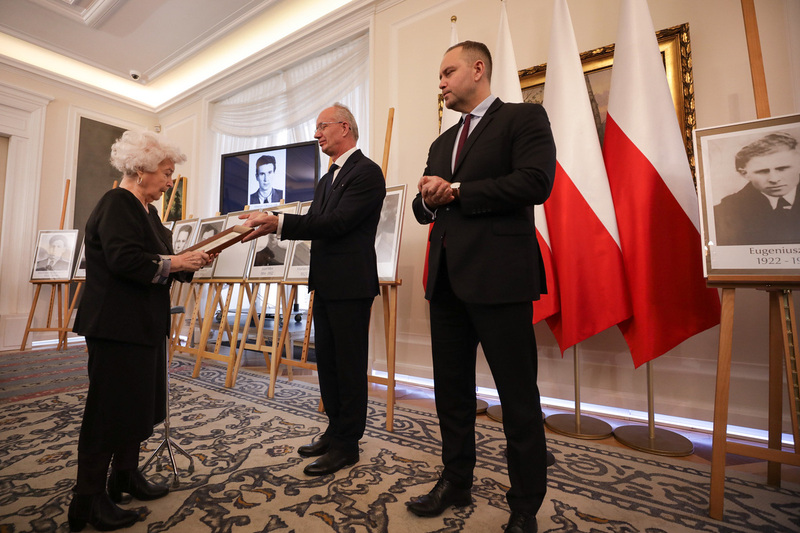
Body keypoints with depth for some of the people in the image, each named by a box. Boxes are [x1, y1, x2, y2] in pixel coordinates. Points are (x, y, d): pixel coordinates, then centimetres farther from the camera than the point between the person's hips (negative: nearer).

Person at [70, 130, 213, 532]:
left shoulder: (146, 211, 16)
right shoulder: (116, 204, -13)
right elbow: (124, 259, -26)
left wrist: (189, 262, 1)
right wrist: (176, 262, -18)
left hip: (143, 324, 10)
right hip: (116, 326, -10)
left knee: (139, 403, 16)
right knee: (110, 408, 0)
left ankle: (125, 475, 32)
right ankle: (88, 501, 16)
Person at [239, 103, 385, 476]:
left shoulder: (366, 172, -10)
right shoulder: (328, 179, 20)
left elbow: (337, 222, -21)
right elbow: (314, 222, 16)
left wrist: (278, 222, -22)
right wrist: (271, 223, 2)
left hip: (350, 284, -9)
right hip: (325, 284, 10)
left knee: (349, 365, 1)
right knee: (326, 361, 16)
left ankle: (346, 445, 17)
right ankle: (335, 431, 32)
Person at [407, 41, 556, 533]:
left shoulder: (525, 117, 4)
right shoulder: (442, 143, 24)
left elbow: (536, 181, -13)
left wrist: (456, 191, -8)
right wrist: (428, 199, -1)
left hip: (499, 276, -7)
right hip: (447, 278, 7)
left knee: (518, 395, 3)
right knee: (451, 388, 14)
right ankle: (456, 483, 34)